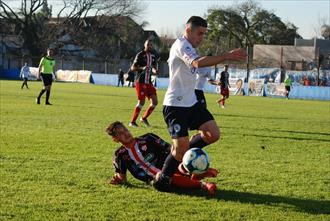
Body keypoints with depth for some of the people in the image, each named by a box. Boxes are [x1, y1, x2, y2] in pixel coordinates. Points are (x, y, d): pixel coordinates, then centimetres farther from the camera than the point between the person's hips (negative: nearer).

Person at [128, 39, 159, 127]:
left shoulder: (153, 55, 10)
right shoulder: (140, 55, -9)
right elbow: (132, 68, -10)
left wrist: (155, 70, -3)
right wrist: (142, 68, -27)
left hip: (148, 81, 7)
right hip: (140, 81, -7)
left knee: (155, 102, 1)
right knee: (141, 102, -9)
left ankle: (144, 118, 18)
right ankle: (132, 122, 3)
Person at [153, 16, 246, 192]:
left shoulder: (189, 47, 15)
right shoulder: (181, 45, -17)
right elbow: (198, 63, -36)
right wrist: (227, 56, -41)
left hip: (191, 103, 9)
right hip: (175, 105, -9)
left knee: (213, 134, -2)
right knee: (181, 147, -11)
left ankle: (180, 154, 16)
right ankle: (161, 179, 11)